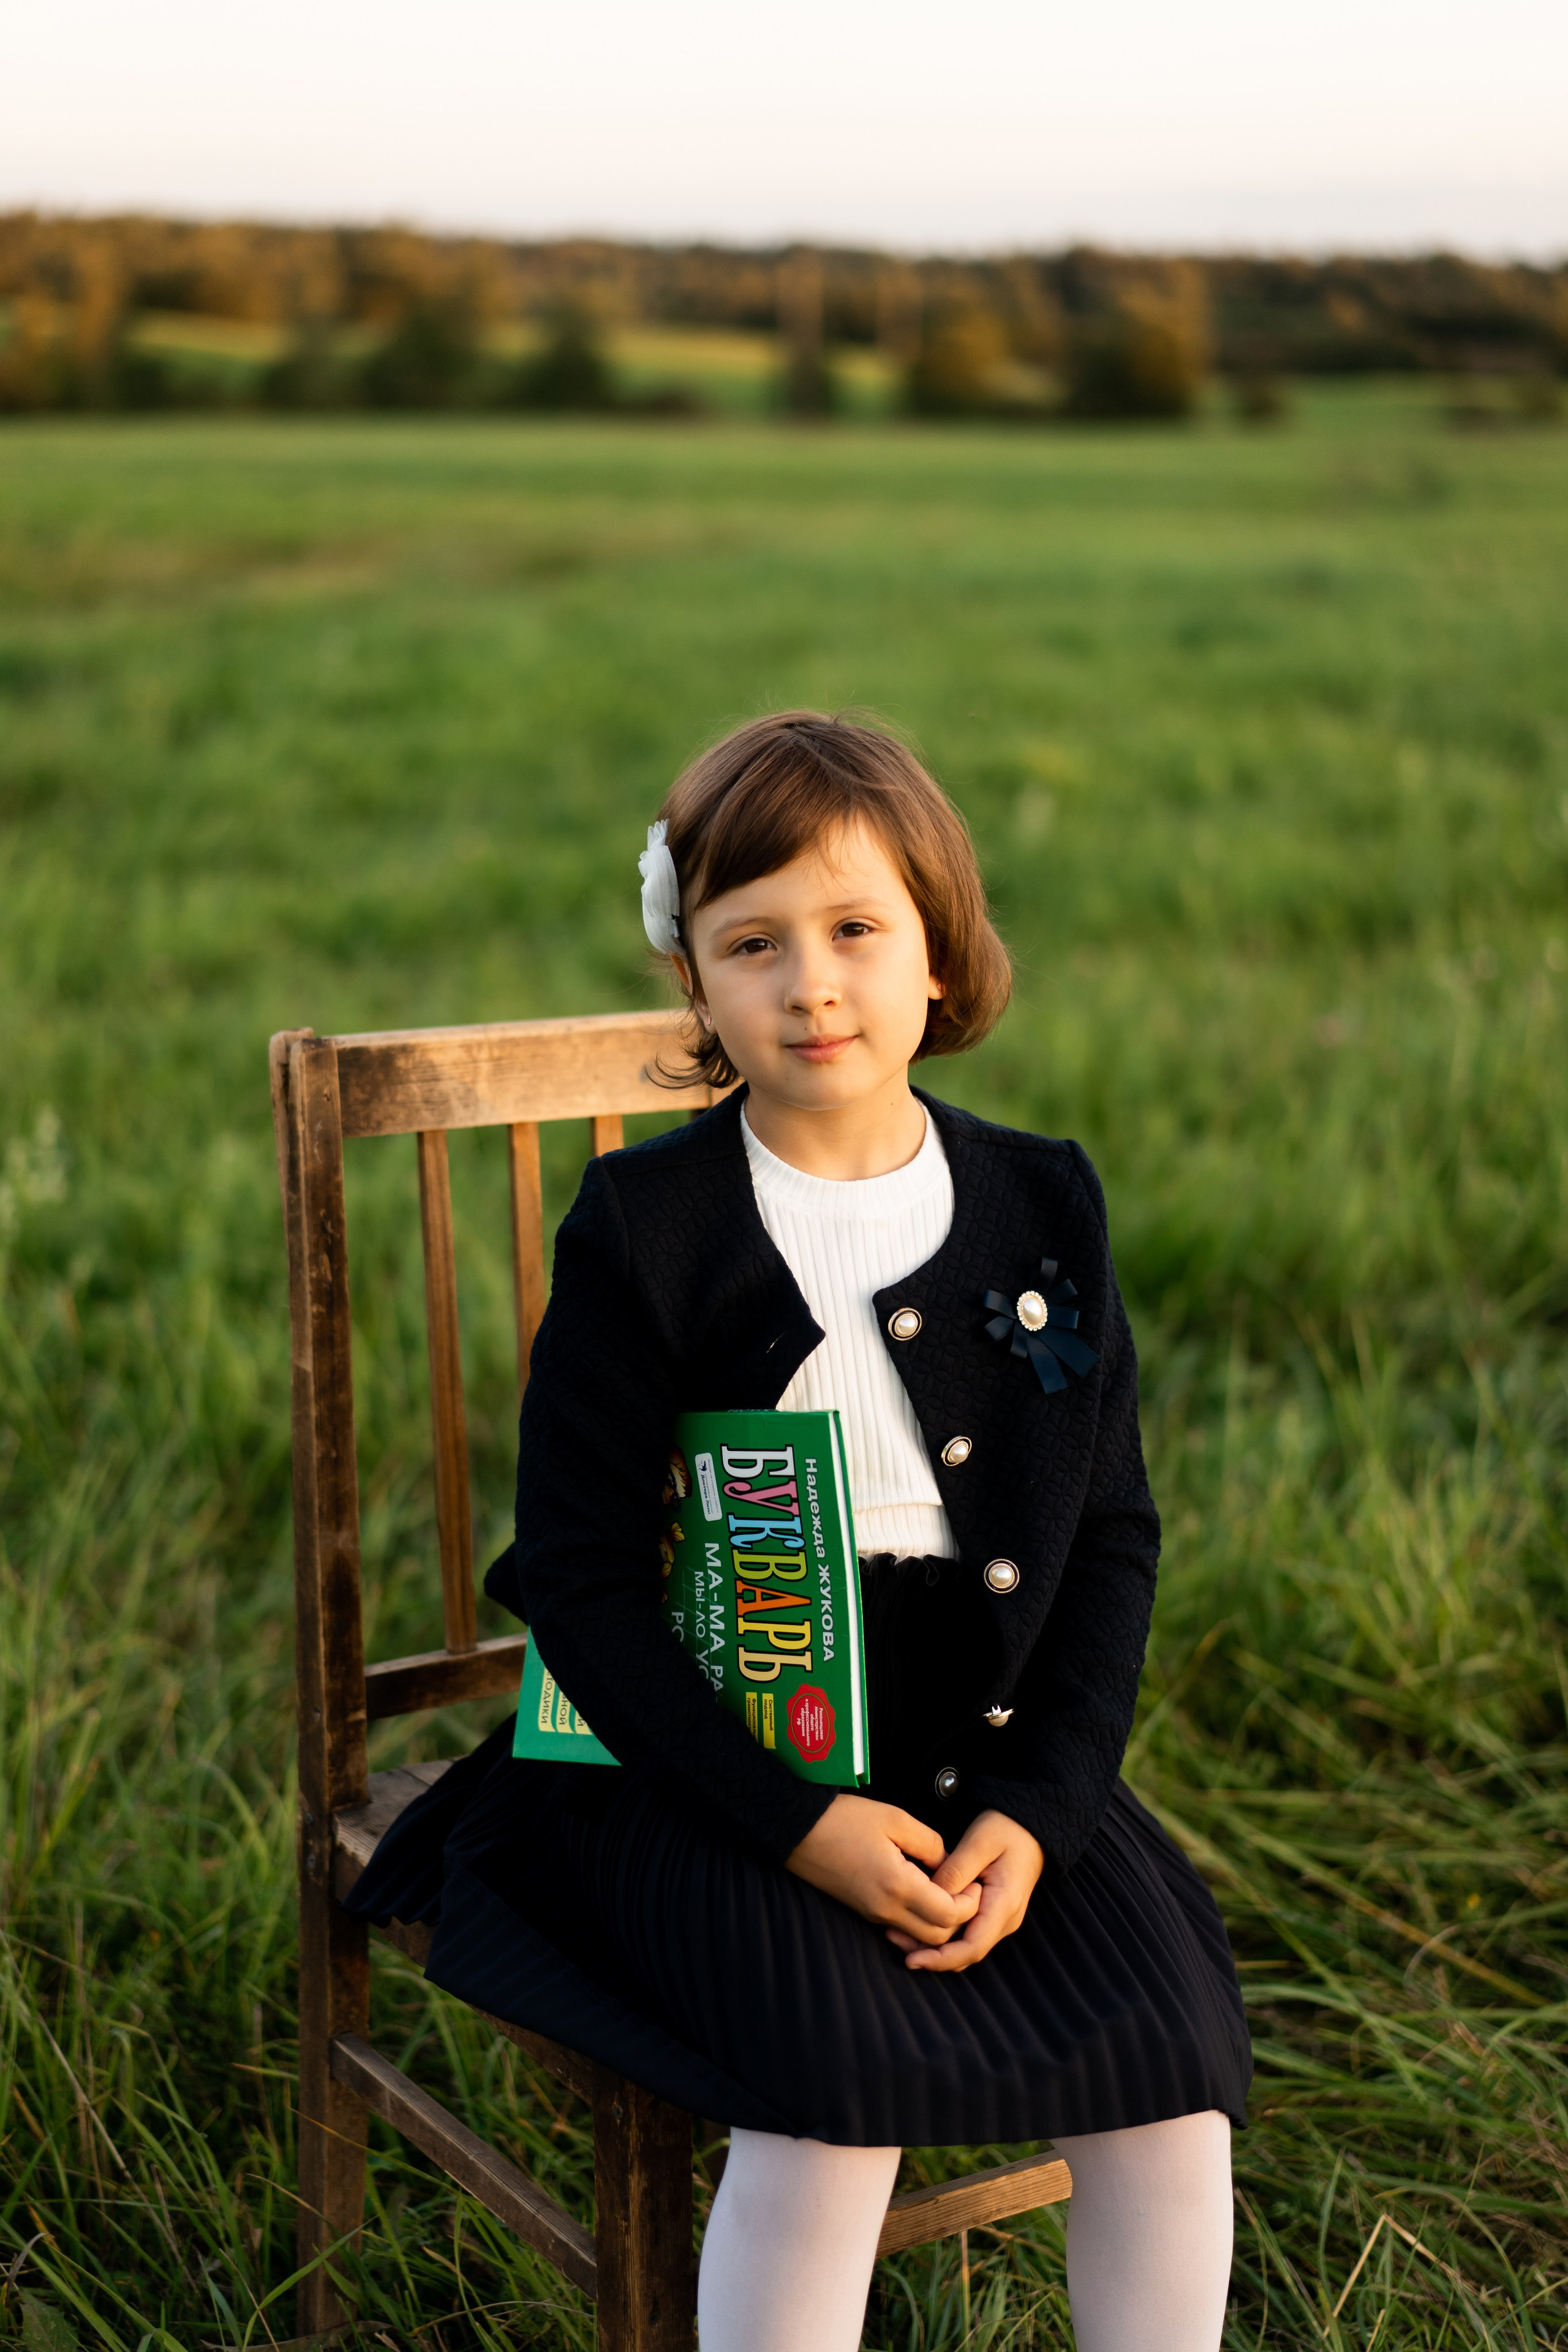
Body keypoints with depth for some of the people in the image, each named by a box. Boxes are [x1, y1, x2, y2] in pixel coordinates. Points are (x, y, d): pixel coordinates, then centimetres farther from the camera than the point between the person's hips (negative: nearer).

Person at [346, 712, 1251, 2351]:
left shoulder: (1042, 1211, 4)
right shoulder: (642, 1232, -7)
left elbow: (1114, 1538, 7)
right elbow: (580, 1576, -8)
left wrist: (1038, 1808, -7)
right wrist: (798, 1824, -16)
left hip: (999, 1760, 4)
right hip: (719, 1766, -3)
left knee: (1168, 2066, -14)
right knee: (837, 2093, -25)